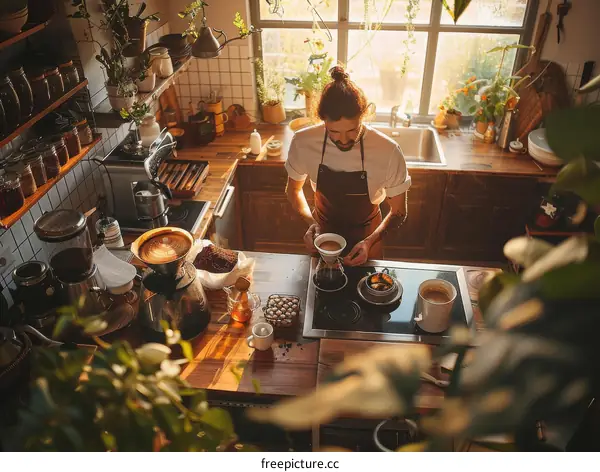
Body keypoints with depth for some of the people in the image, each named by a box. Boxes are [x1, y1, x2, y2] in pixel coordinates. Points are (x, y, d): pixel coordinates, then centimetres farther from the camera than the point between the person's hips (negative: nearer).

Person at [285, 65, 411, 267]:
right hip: (323, 234, 1)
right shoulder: (303, 143, -24)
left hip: (366, 236, -1)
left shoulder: (388, 151, -28)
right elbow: (293, 189, -3)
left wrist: (369, 242, -28)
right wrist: (311, 222, -19)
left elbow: (398, 212, -13)